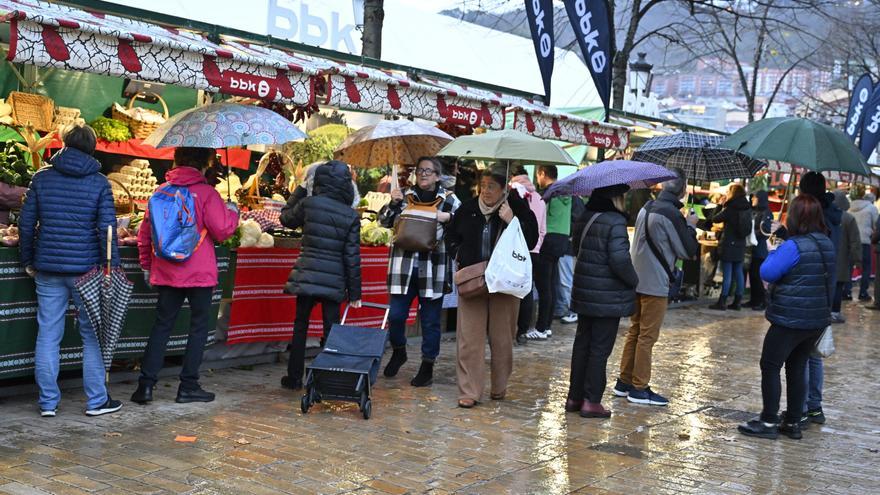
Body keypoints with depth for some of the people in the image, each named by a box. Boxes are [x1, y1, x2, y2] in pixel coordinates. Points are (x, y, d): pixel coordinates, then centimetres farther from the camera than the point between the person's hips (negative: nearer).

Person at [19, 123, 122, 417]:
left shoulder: (42, 178, 3)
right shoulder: (99, 182, -4)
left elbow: (26, 223, 5)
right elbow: (107, 228, -8)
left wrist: (28, 261, 15)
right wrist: (112, 266, -4)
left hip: (48, 270, 2)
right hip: (86, 269, -2)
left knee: (48, 335, 8)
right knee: (93, 335, 7)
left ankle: (48, 403, 12)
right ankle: (97, 401, 11)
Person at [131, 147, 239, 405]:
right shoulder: (206, 193, -10)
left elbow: (145, 232, 9)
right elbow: (223, 231, -12)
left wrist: (147, 265, 19)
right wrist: (232, 212, 8)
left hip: (166, 274, 5)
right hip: (199, 274, -4)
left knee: (161, 326, 10)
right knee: (199, 327, 7)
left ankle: (146, 384, 5)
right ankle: (188, 386, 9)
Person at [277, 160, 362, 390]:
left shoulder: (308, 204, -6)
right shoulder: (351, 216, -4)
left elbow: (286, 219, 15)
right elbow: (352, 257, -3)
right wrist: (354, 293, 3)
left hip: (307, 275, 0)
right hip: (334, 281, 0)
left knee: (300, 327, 12)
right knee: (331, 329, 7)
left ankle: (294, 378, 18)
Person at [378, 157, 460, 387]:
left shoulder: (449, 200, 2)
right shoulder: (405, 197, 9)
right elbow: (384, 222, 7)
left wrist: (448, 218, -18)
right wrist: (393, 203, -9)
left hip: (433, 270, -2)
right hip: (403, 267, 2)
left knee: (431, 321, 6)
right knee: (395, 315, 3)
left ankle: (427, 366, 18)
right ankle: (398, 351, 31)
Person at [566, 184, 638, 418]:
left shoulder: (585, 217, 6)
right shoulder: (615, 222, -18)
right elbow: (620, 260, -23)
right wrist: (634, 280, -6)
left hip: (583, 293, 7)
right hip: (608, 298, -7)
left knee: (582, 344, 15)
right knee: (600, 348, 2)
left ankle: (575, 397, 23)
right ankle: (591, 401, 7)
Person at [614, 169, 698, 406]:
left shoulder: (646, 208, 10)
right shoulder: (672, 214, -16)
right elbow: (688, 251, -12)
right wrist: (690, 225, 3)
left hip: (637, 279, 8)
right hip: (655, 284, -8)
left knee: (634, 332, 15)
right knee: (647, 337, -1)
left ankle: (624, 382, 21)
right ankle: (639, 388, 5)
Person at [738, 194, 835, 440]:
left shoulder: (794, 246, -19)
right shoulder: (827, 244, 6)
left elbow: (767, 273, -15)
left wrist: (773, 251, 2)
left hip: (790, 319, -7)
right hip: (818, 320, 8)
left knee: (770, 366, 3)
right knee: (797, 368, 15)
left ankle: (768, 422, 4)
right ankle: (793, 423, 18)